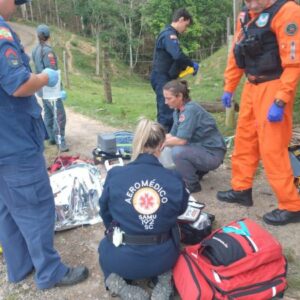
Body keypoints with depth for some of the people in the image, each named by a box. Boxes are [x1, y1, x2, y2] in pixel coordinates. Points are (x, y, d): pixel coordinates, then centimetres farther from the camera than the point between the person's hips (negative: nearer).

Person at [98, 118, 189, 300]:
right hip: (163, 258, 1)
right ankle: (164, 278, 9)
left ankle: (117, 282, 5)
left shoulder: (115, 176, -14)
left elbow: (105, 213, 3)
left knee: (105, 246, 34)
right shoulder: (175, 179, -11)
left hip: (123, 260, -1)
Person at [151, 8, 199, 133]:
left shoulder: (169, 34, 18)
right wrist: (192, 64, -15)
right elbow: (178, 56, -29)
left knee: (166, 112, 15)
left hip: (165, 78, 10)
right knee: (167, 113, -10)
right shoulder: (169, 35, -15)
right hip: (162, 78, -10)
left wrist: (187, 65, 11)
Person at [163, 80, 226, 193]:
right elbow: (172, 135, 6)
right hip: (200, 148, 9)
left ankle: (192, 185, -6)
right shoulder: (178, 110, 3)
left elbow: (181, 140, -28)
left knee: (178, 152, -30)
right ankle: (198, 171, 20)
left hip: (212, 154, -9)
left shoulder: (190, 110, -24)